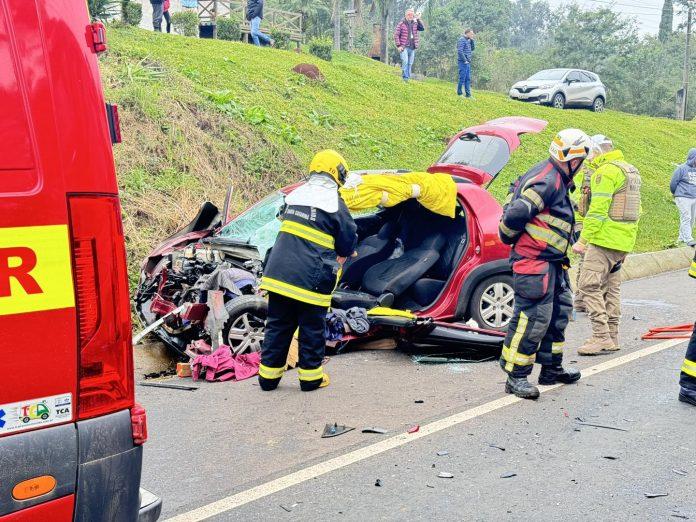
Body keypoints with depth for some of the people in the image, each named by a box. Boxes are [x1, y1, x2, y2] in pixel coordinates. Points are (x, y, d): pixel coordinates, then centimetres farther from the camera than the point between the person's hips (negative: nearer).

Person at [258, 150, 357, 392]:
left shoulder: (294, 195, 13)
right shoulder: (335, 203, -6)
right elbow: (348, 242, -1)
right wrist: (344, 253, 23)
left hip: (278, 272, 6)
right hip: (311, 278, -5)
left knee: (278, 325, 14)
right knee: (312, 328, 9)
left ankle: (269, 375, 21)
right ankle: (311, 377, 19)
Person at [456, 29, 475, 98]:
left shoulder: (468, 40, 17)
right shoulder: (462, 40, -11)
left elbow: (472, 49, 19)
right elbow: (460, 51, -19)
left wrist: (472, 40, 8)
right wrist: (465, 60, -18)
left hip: (467, 63, 9)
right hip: (463, 62, -9)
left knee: (468, 79, 9)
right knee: (462, 78, -6)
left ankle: (468, 94, 12)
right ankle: (459, 93, 1)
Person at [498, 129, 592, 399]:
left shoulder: (555, 179, 14)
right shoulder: (547, 181, -20)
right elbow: (514, 215, -27)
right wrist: (511, 237, -6)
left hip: (552, 262, 11)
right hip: (534, 260, -11)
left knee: (559, 311, 19)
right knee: (533, 318, -7)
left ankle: (552, 367, 32)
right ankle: (515, 377, 2)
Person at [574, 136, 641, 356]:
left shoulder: (605, 171, -12)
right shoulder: (631, 171, 19)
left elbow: (598, 209, -20)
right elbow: (637, 209, 23)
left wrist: (583, 240, -19)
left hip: (605, 239, -10)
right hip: (625, 242, 10)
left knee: (590, 286, -9)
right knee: (611, 287, 14)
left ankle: (601, 337, -12)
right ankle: (612, 337, 17)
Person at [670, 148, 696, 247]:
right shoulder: (682, 168, -8)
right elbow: (673, 183, -3)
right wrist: (675, 194, 10)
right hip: (683, 198, -7)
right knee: (686, 218, -12)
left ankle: (682, 237, 17)